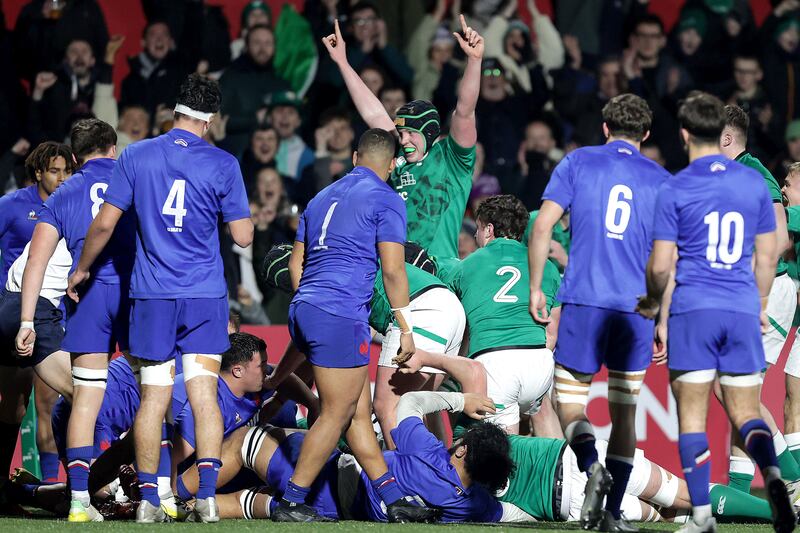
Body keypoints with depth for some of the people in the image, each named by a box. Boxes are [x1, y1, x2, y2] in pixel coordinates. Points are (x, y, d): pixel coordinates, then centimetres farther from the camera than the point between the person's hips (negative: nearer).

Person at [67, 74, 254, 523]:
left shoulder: (136, 157, 0)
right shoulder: (222, 164, -4)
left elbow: (104, 224, 1)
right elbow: (244, 236, -2)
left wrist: (82, 269, 16)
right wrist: (245, 215, 20)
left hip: (151, 295, 1)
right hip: (205, 298, -1)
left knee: (154, 398, 4)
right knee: (205, 395, 0)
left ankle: (148, 499, 4)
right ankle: (207, 495, -7)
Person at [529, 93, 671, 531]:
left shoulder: (578, 162, 6)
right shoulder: (660, 180, 11)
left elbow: (543, 224, -2)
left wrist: (535, 288, 4)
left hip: (582, 299, -2)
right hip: (636, 306, 2)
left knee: (569, 400, 6)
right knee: (623, 410, 9)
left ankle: (592, 466, -24)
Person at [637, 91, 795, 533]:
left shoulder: (674, 189, -4)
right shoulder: (754, 182, 7)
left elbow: (660, 266, -5)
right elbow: (767, 256, 12)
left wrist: (653, 302, 16)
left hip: (693, 310, -3)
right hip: (742, 311, 3)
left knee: (691, 416, 4)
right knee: (746, 415, 7)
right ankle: (772, 476, -23)